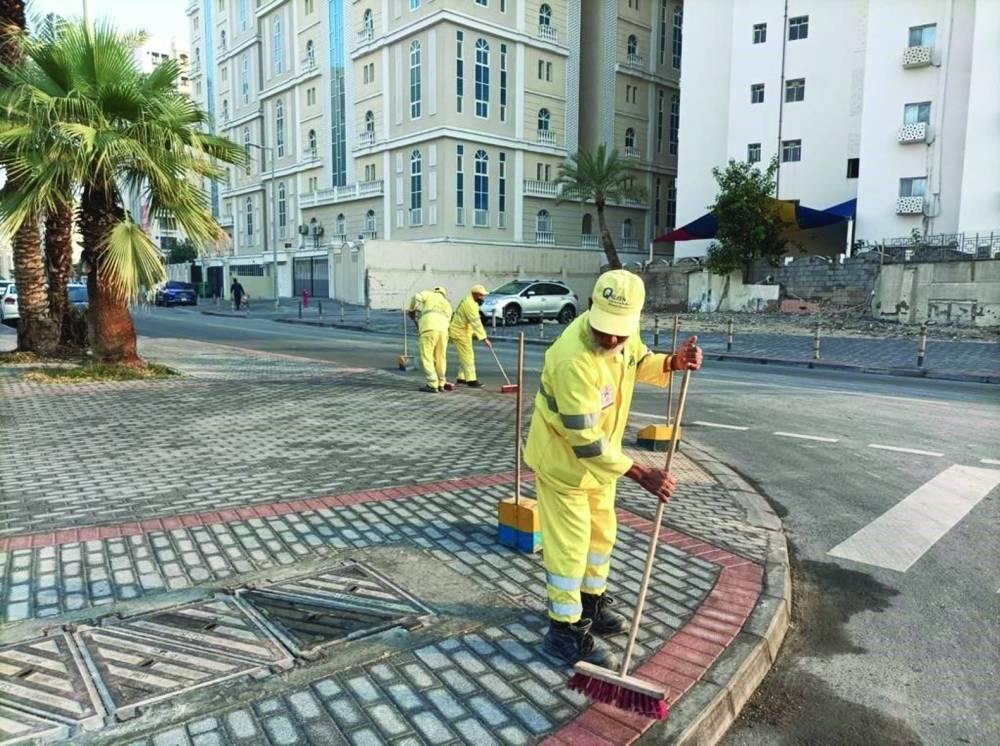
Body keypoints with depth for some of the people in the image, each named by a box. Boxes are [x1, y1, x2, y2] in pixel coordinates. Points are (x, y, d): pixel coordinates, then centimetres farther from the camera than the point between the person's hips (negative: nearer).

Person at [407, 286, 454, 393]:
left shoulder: (429, 294, 23)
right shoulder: (448, 306, 34)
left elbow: (416, 298, 3)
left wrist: (412, 311, 21)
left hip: (428, 329, -4)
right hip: (443, 330, 4)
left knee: (426, 358, 2)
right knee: (441, 358, 17)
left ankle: (432, 385, -1)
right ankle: (441, 384, 25)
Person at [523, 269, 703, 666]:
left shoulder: (625, 332, -14)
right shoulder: (572, 359, -37)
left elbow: (639, 362, 10)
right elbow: (585, 441, -34)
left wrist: (674, 362, -11)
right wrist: (642, 474, -31)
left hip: (600, 455, 8)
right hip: (564, 459, -8)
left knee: (601, 533, 21)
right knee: (569, 545, 2)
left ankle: (592, 602, 43)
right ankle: (565, 632, 19)